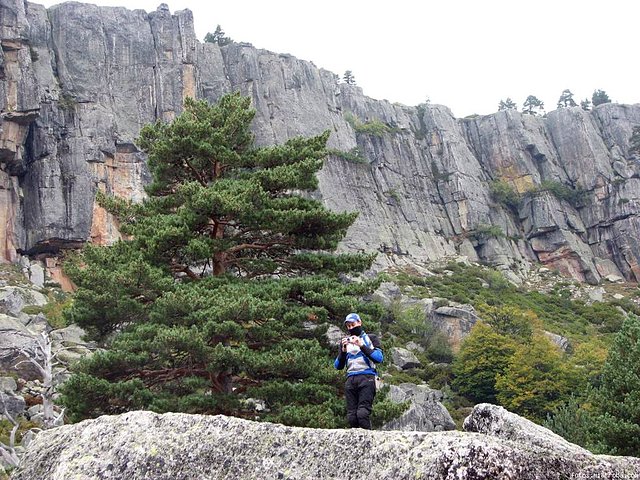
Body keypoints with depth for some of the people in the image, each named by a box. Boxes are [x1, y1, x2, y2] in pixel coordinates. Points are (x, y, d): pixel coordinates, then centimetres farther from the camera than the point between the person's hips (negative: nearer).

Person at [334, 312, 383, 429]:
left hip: (366, 378, -4)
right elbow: (338, 366, 15)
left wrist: (361, 346, -9)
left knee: (362, 414, -19)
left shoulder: (371, 338, 14)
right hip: (350, 379, 4)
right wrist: (343, 351, -2)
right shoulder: (345, 342, 23)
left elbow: (379, 358, -3)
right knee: (351, 416, -5)